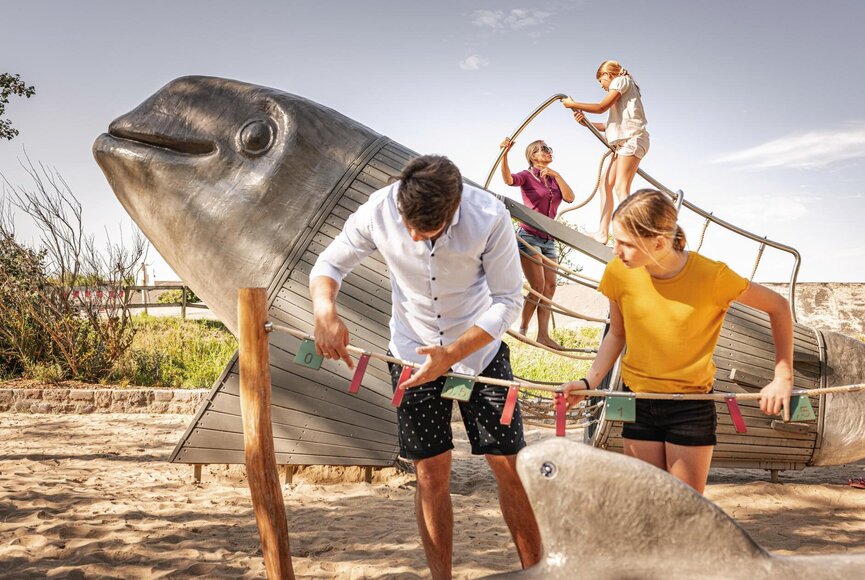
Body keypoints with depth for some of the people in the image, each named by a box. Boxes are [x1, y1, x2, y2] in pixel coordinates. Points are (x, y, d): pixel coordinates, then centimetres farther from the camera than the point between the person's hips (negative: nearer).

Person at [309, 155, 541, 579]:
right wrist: (325, 310, -29)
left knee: (509, 466, 2)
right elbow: (329, 263, -7)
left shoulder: (490, 217, -25)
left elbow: (508, 301, -18)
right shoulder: (379, 210, -20)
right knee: (431, 473, 2)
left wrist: (451, 355, -27)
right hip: (413, 355, 1)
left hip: (480, 351, -1)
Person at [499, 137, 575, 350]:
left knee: (550, 287, 2)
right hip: (529, 236, -6)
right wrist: (504, 154, -38)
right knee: (538, 286, -12)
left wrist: (556, 175, -7)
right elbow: (509, 179, -24)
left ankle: (543, 335, 6)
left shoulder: (554, 178, 15)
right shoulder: (527, 176, -2)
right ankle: (522, 330, 1)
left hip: (548, 240, 7)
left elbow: (570, 197, 0)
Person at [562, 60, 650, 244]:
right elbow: (610, 124, 20)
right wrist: (586, 122, 11)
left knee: (620, 187, -19)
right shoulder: (622, 91, 29)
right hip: (622, 142, 10)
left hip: (632, 139, -10)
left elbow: (602, 107, -8)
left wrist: (573, 104, 0)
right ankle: (602, 233, 4)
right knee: (607, 184, 6)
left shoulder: (621, 80, 3)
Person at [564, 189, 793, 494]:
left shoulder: (711, 276, -20)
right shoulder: (619, 273, -11)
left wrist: (783, 378, -7)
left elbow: (777, 306, -4)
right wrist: (589, 382, -7)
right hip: (638, 403, 3)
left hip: (692, 406, -2)